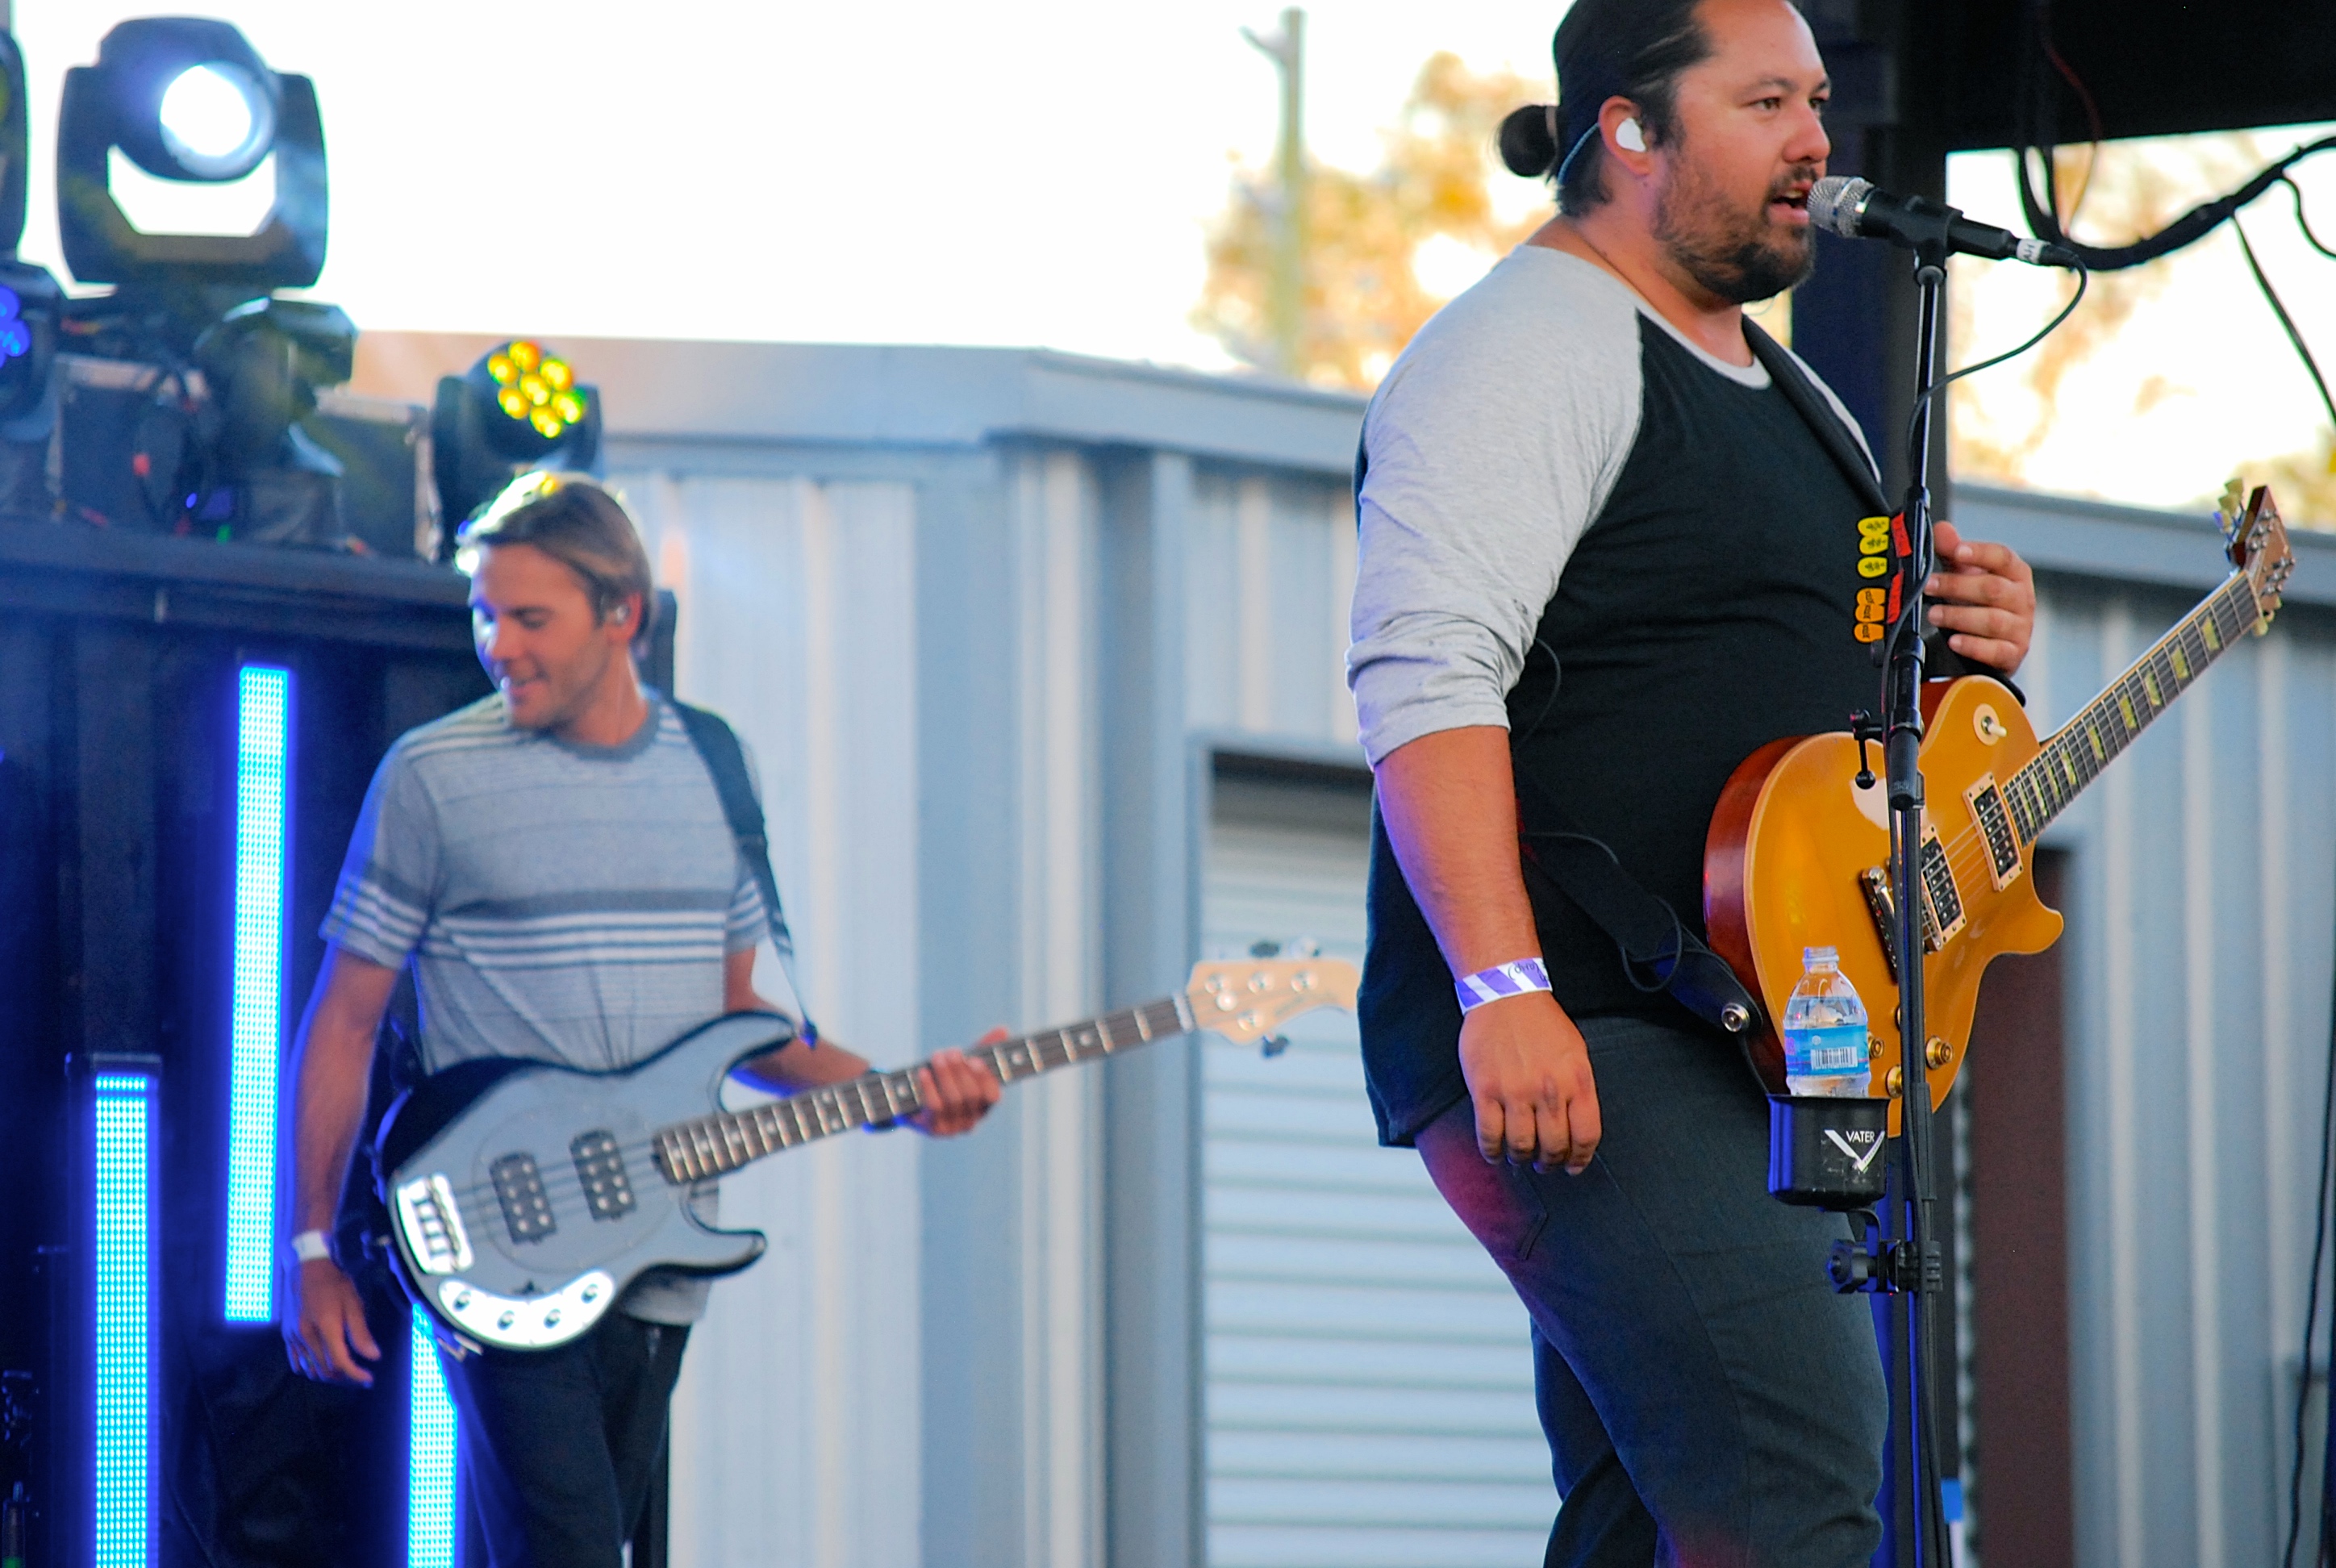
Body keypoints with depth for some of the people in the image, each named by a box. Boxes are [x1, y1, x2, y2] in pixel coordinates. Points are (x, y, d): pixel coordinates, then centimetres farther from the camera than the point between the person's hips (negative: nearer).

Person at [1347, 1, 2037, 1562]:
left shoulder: (1789, 393, 23)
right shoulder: (1531, 348, -8)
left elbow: (1809, 684, 34)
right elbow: (1426, 676, -20)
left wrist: (1971, 640, 10)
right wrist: (1505, 996, -30)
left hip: (1754, 1058, 10)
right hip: (1573, 1046, -10)